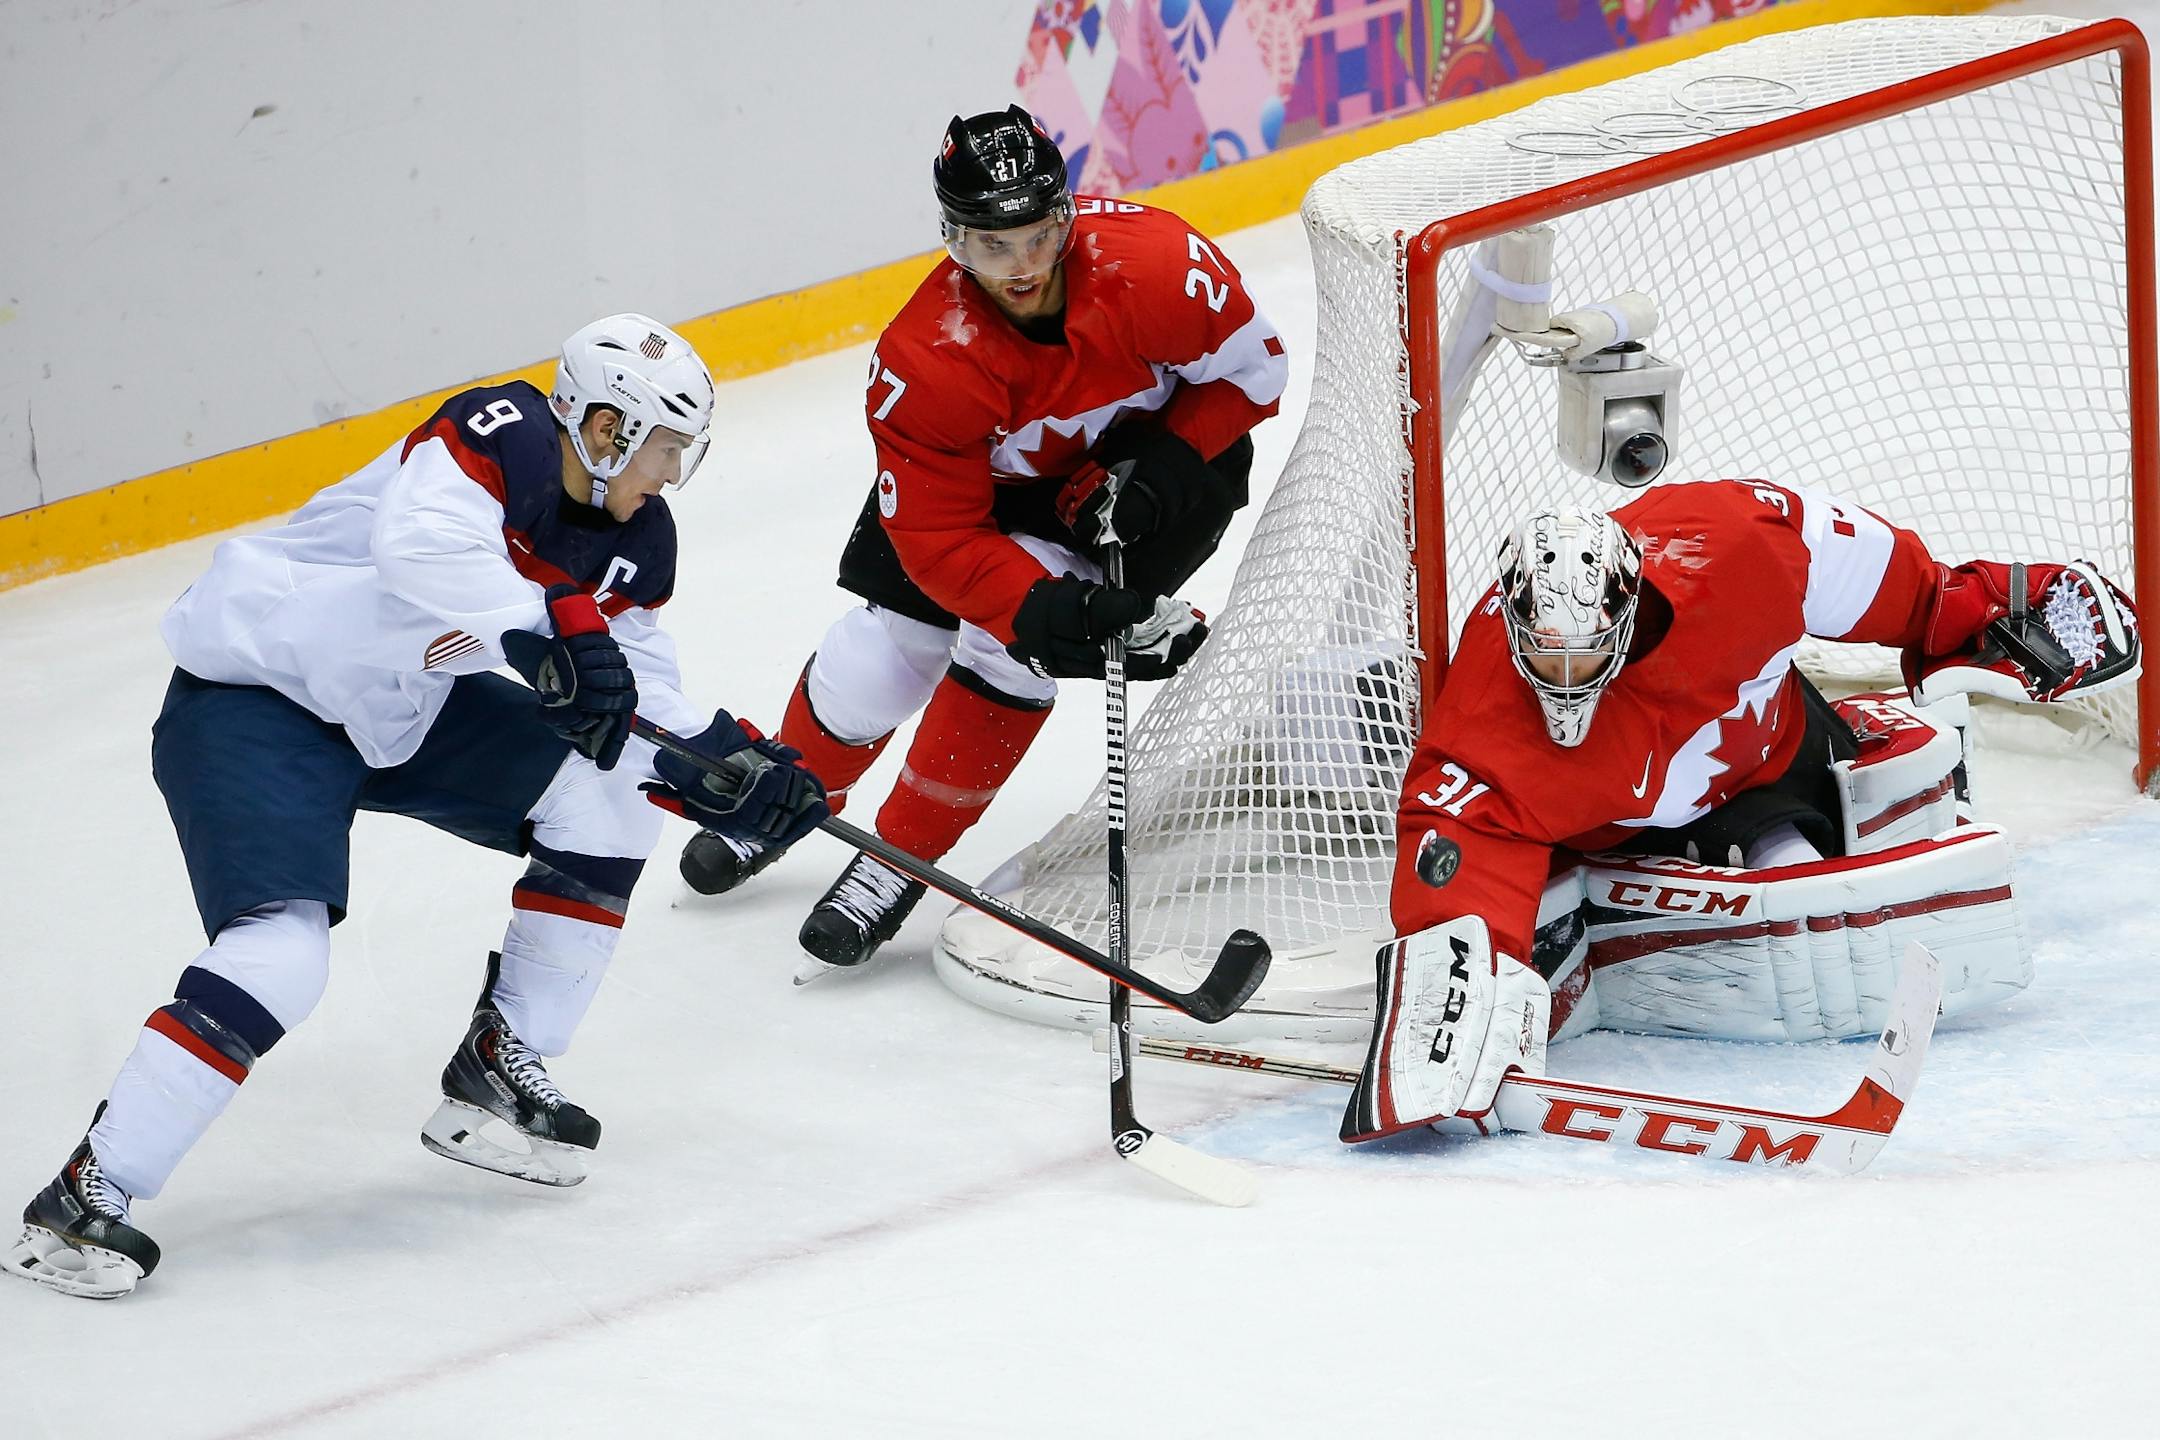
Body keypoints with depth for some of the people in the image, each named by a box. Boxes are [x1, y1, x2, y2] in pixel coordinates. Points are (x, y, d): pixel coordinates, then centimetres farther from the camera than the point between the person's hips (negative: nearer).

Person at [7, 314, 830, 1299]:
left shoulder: (633, 541, 1)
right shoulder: (499, 436, -23)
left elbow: (640, 712, 8)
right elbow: (421, 540, -44)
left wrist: (730, 775, -8)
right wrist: (553, 629, -48)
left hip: (407, 710, 9)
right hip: (251, 701, -9)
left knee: (608, 798, 0)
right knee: (280, 951, -24)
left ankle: (497, 1073, 12)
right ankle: (86, 1197, -16)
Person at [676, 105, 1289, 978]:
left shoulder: (1156, 264, -35)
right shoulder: (925, 363, -32)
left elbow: (1251, 370, -16)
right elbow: (939, 536, -28)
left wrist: (1166, 465, -27)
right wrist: (1036, 610, -42)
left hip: (1163, 455, -2)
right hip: (995, 475, 2)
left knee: (1003, 649, -20)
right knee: (882, 647, 1)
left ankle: (901, 862, -4)